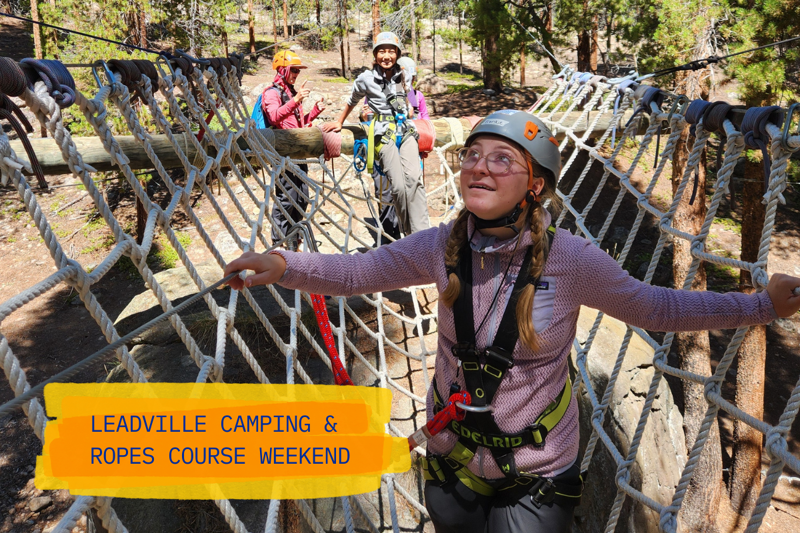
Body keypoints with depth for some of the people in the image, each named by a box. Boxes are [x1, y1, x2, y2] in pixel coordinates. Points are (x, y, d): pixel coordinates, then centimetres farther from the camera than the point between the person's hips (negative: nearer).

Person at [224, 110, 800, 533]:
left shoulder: (570, 257, -20)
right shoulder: (443, 246, -13)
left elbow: (654, 307, -9)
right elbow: (357, 271, -9)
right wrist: (284, 265, -24)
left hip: (536, 474, -3)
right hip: (451, 456, 3)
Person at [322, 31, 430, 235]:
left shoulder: (402, 75, 9)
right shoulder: (366, 79, 0)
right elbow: (352, 102, 18)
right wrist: (339, 122, 28)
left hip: (405, 130, 3)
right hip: (384, 133, -3)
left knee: (414, 178, -20)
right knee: (398, 186, -18)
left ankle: (421, 232, -22)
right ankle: (409, 233, -3)